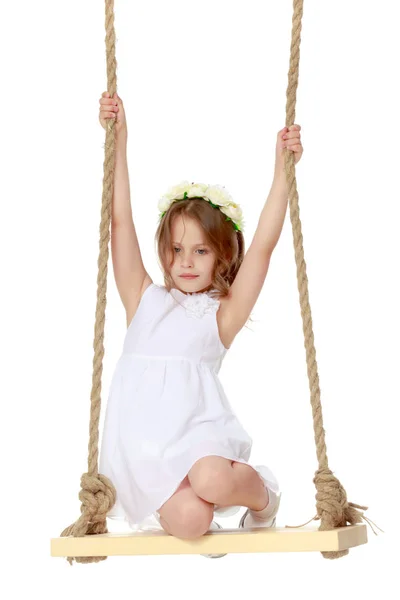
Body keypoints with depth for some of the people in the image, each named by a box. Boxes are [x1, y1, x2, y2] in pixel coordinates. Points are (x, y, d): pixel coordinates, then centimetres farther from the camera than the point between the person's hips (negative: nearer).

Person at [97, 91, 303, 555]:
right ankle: (168, 502, 15)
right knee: (190, 521, -24)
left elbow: (262, 247, -3)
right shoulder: (145, 301, 13)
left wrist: (282, 169, -9)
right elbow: (120, 223, 7)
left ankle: (261, 491, 3)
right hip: (142, 439, 1)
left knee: (211, 481, -34)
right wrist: (119, 139, 2)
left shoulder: (222, 313, 7)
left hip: (197, 426, -1)